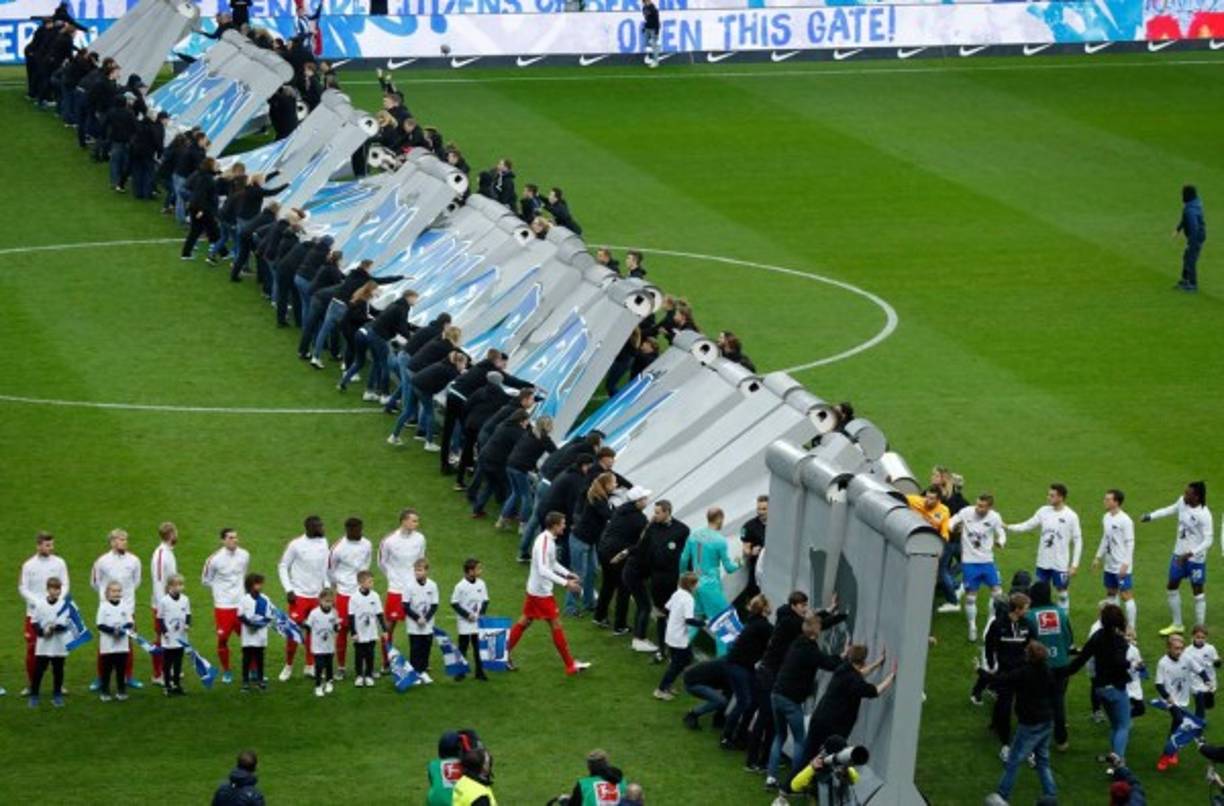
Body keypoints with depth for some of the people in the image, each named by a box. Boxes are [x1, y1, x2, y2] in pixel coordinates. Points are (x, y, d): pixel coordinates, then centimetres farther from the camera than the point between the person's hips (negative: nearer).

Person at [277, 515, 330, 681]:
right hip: (299, 595, -4)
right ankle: (288, 666, 13)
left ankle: (310, 667, 17)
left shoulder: (323, 542, 3)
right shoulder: (296, 544, -11)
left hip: (317, 595, 4)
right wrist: (288, 589, -10)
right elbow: (282, 567, -4)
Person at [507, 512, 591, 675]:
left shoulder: (549, 539, 6)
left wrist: (568, 574, 11)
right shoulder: (544, 542, -25)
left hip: (535, 590, 10)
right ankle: (571, 665, 6)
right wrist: (565, 583, -32)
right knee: (556, 625, -1)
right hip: (541, 592, -10)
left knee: (525, 621, 16)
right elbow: (543, 570, -32)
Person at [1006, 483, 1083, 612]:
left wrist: (1074, 564, -11)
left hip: (1060, 564, -4)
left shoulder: (1071, 516, -11)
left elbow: (1077, 541, -8)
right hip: (1043, 562, 4)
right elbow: (1027, 525, 8)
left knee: (1062, 592, 6)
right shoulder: (1044, 511, 1)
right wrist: (1008, 527, -5)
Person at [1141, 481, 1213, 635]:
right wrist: (1151, 516, 17)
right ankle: (1177, 625, 32)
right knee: (1172, 587, 16)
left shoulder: (1204, 515, -26)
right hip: (1179, 554, 8)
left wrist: (1190, 554, -32)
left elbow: (1208, 541, -25)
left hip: (1195, 558, -8)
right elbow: (1172, 509, 18)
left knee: (1198, 591, 4)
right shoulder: (1182, 502, -6)